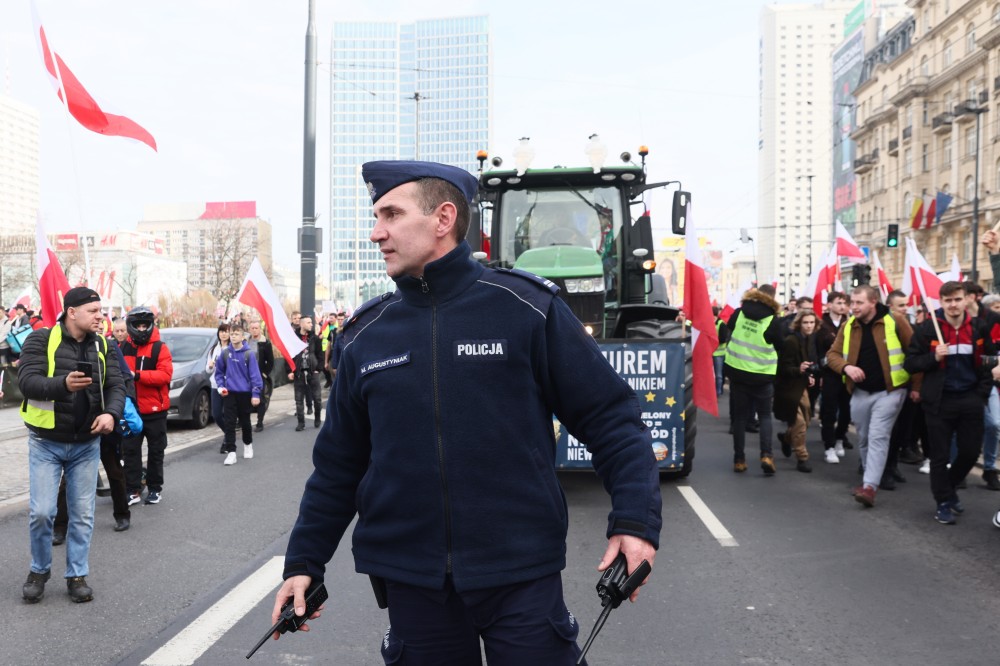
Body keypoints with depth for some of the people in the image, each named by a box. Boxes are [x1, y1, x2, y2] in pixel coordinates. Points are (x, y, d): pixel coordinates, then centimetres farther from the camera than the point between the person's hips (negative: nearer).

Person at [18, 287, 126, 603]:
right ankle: (40, 570, 21)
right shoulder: (41, 340, -9)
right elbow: (27, 381, -20)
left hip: (87, 444, 3)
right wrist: (63, 384, -39)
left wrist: (111, 413, -23)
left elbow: (116, 385, -2)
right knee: (41, 512, -4)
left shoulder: (102, 346, 3)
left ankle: (77, 575, 21)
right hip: (46, 443, -3)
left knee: (83, 515, 7)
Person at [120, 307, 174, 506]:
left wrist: (137, 375, -25)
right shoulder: (123, 348, 4)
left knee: (156, 451, 9)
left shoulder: (160, 348, -7)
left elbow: (165, 375, -17)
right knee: (130, 451, 4)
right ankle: (133, 490, 12)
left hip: (155, 410, -2)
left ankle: (155, 488, 22)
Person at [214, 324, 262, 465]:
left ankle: (248, 444, 35)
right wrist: (221, 386, -4)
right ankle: (231, 452, -2)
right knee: (229, 423, -3)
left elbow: (255, 375, -9)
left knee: (245, 422, 12)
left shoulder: (248, 354, -8)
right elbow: (219, 372, 10)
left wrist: (256, 393, -13)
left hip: (245, 393, -1)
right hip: (229, 393, 2)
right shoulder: (225, 353, 0)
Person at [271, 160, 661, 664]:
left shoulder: (524, 307, -6)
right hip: (411, 580, 3)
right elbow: (339, 464, 13)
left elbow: (609, 417, -4)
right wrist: (304, 561, 12)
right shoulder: (367, 334, 5)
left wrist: (635, 520, -14)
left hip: (521, 572, -3)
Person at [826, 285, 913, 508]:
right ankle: (870, 479, 31)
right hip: (860, 392, 5)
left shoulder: (894, 322, -11)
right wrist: (846, 367, -15)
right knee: (864, 439, 13)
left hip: (888, 391, -5)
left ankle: (870, 487, -14)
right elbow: (832, 354, 6)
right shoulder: (848, 326, 3)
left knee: (878, 437, -12)